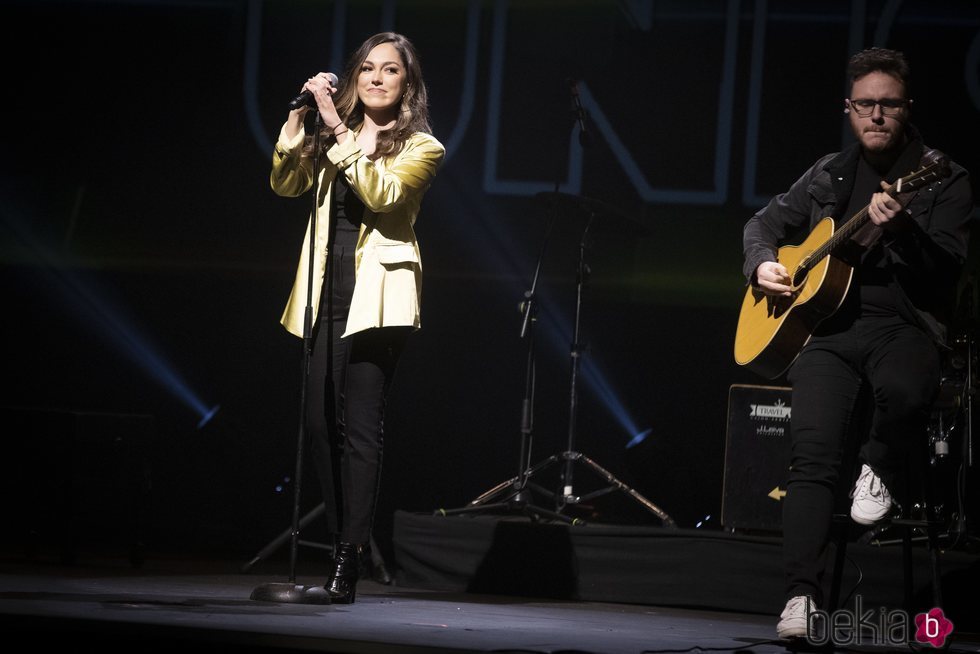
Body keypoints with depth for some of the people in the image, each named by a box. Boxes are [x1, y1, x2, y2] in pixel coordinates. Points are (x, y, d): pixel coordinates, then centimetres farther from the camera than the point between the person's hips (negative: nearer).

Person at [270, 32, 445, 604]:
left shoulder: (421, 148, 2)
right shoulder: (334, 140, 18)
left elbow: (382, 193, -15)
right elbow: (286, 185, 6)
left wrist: (339, 130, -19)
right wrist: (300, 119, -4)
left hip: (375, 298, -6)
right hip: (328, 294, 6)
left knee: (360, 427, -11)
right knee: (321, 423, 3)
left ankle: (349, 563, -13)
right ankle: (341, 547, 13)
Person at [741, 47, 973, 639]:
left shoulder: (944, 181, 4)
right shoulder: (830, 175, 17)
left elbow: (945, 271, -8)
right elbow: (765, 222, 28)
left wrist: (900, 229, -25)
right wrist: (762, 263, 6)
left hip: (904, 327, -3)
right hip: (830, 327, 3)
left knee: (906, 392, -39)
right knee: (813, 445, -22)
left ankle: (881, 469, -3)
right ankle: (803, 596, -27)